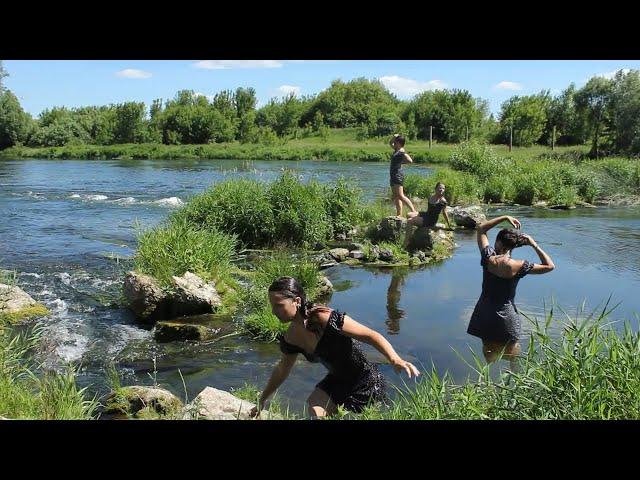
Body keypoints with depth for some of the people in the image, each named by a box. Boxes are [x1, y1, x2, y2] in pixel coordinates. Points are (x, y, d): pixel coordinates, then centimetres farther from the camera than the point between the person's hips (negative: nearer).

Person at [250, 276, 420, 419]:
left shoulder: (324, 318, -29)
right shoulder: (291, 337, -6)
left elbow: (371, 335, -30)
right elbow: (282, 369, 13)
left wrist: (396, 360, -46)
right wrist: (261, 401, 22)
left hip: (365, 383, -6)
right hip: (337, 381, 6)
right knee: (313, 410, -10)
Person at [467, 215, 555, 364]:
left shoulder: (488, 258, -12)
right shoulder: (518, 266, -18)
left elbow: (480, 229, 3)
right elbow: (549, 266, -5)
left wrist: (505, 217, 2)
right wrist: (534, 245, -5)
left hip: (485, 312, 3)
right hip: (506, 314, -3)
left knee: (489, 355, 21)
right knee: (513, 357, 13)